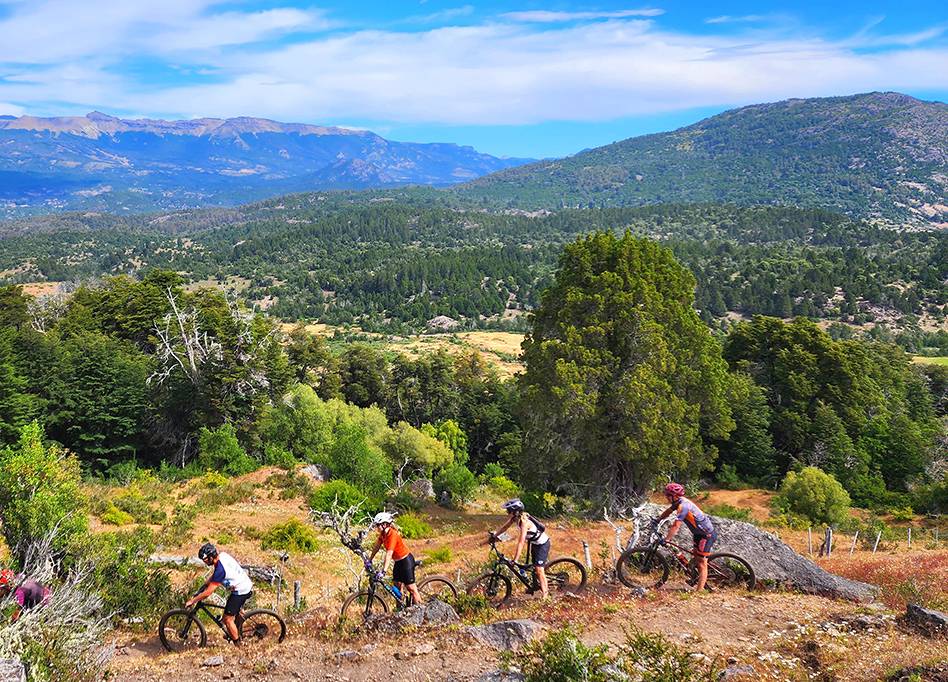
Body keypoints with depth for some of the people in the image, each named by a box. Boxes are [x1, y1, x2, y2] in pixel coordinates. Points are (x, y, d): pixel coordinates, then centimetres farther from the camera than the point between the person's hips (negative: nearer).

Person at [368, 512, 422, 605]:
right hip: (398, 562, 9)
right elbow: (377, 547, 8)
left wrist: (383, 571, -35)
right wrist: (370, 560, 11)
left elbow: (389, 554, -33)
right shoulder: (383, 534, -2)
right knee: (397, 586, 14)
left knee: (411, 587, -4)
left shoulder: (392, 534, -28)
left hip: (406, 561, -9)